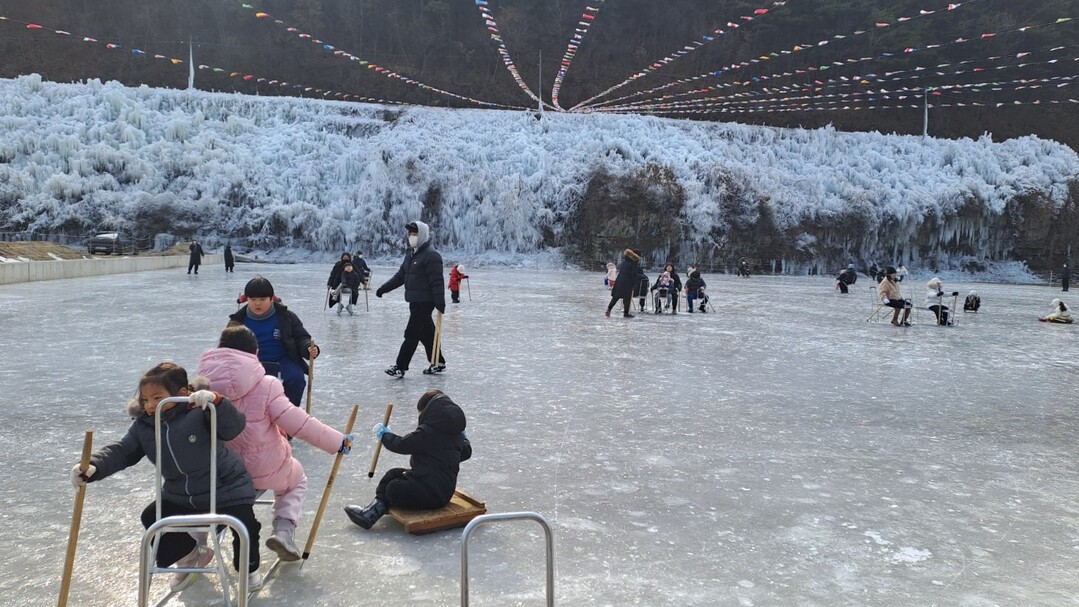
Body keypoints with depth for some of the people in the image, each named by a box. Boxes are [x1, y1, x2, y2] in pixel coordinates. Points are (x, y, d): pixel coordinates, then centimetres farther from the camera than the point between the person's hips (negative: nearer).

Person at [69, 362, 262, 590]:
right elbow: (121, 452, -7)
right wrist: (92, 467, -25)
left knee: (244, 524, -15)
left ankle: (249, 567, 19)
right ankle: (190, 556, 28)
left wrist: (216, 401, -49)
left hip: (227, 487, -6)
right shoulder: (143, 426, -3)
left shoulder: (199, 411, -21)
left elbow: (234, 427, -32)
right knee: (151, 518, 5)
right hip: (180, 496, 6)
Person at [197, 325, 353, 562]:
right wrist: (337, 441, -13)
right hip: (265, 469, -4)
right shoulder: (265, 385, -19)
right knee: (296, 481, 28)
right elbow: (295, 422, -21)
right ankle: (284, 530, 6)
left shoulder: (201, 383, -8)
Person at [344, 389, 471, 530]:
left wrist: (384, 435, 4)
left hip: (432, 493, -10)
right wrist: (464, 438, 43)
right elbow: (466, 452, 22)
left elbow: (402, 445, -15)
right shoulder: (456, 433, 6)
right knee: (393, 473, 13)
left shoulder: (427, 431, -20)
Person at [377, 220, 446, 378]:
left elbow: (437, 282, -19)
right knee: (426, 333, 14)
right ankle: (438, 363, 25)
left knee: (412, 334, -6)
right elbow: (401, 275, 19)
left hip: (425, 302, -9)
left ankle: (400, 367, -2)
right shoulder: (410, 253, 15)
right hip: (414, 301, 9)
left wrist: (440, 303, -24)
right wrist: (384, 288, 13)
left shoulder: (431, 255, -14)